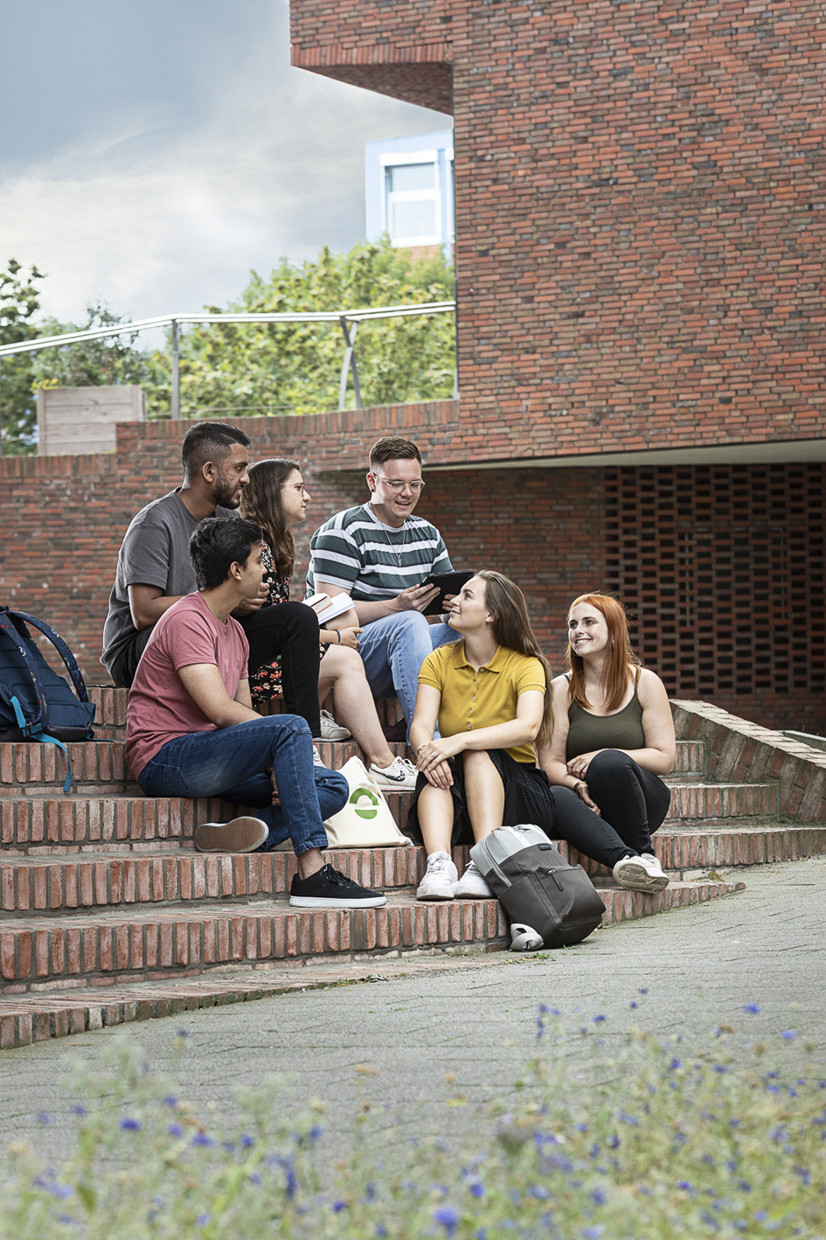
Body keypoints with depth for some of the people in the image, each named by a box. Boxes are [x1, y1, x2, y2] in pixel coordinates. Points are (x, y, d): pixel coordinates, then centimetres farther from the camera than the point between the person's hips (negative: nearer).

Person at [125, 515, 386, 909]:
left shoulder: (235, 631, 19)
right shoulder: (187, 620, -12)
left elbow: (244, 712, 15)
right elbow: (221, 711, -20)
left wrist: (277, 762, -4)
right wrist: (284, 737, -10)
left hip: (212, 764, 10)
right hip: (167, 756, -10)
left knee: (334, 786, 0)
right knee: (291, 727, -28)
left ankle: (249, 830, -26)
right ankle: (312, 874, -32)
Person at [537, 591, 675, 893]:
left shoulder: (645, 682, 5)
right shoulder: (561, 690, 7)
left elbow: (664, 758, 0)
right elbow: (550, 763, 0)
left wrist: (604, 757, -13)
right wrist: (578, 786, -23)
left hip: (643, 804, -1)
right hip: (589, 805, 1)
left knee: (610, 763, -34)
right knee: (556, 797, -34)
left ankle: (645, 854, -22)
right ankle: (624, 858, -50)